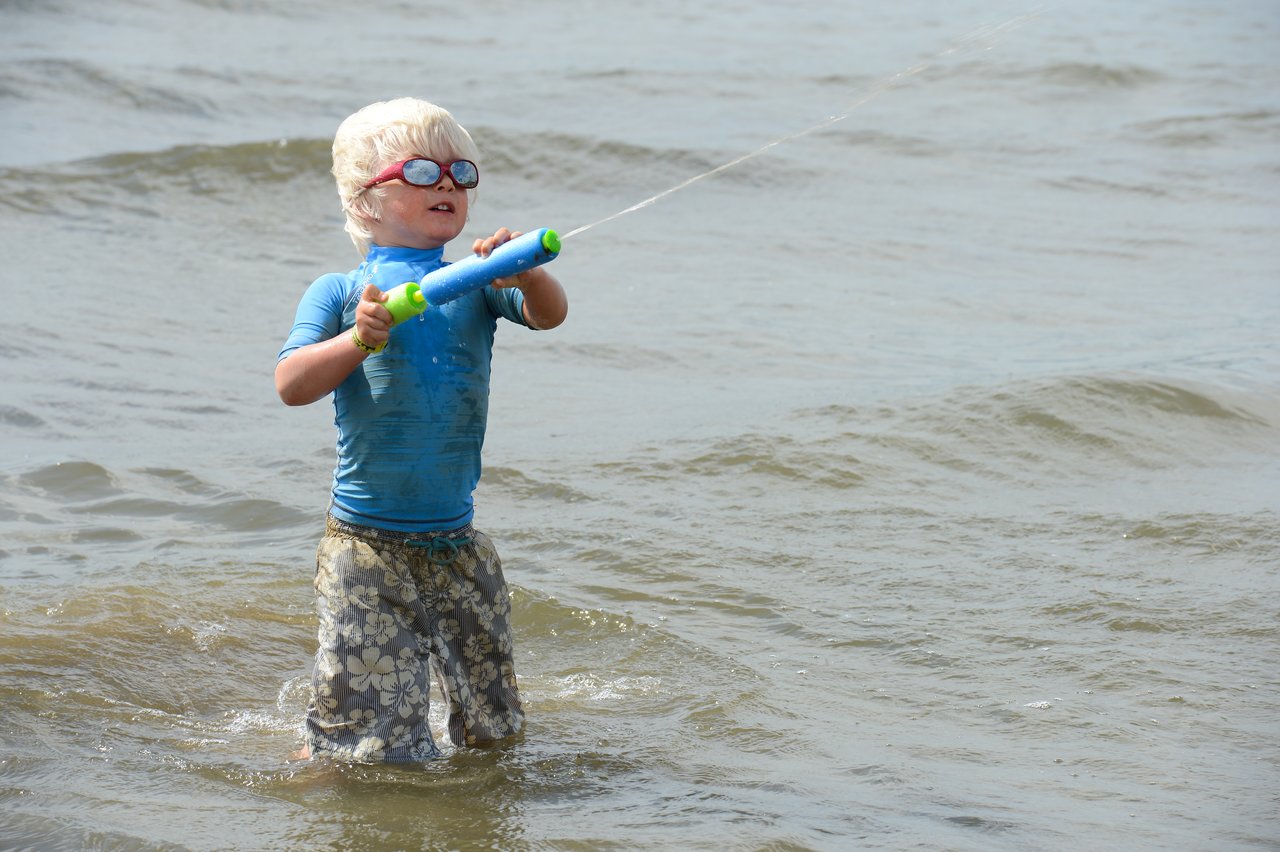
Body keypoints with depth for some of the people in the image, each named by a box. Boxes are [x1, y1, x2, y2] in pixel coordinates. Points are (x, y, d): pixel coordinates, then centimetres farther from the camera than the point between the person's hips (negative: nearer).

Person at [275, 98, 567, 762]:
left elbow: (549, 314, -11)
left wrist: (525, 274, -31)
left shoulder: (475, 285, 6)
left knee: (494, 732, 13)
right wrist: (359, 340, -27)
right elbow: (291, 384, -12)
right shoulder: (339, 293, -2)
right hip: (367, 548, -4)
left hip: (458, 544, 4)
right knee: (374, 742, -5)